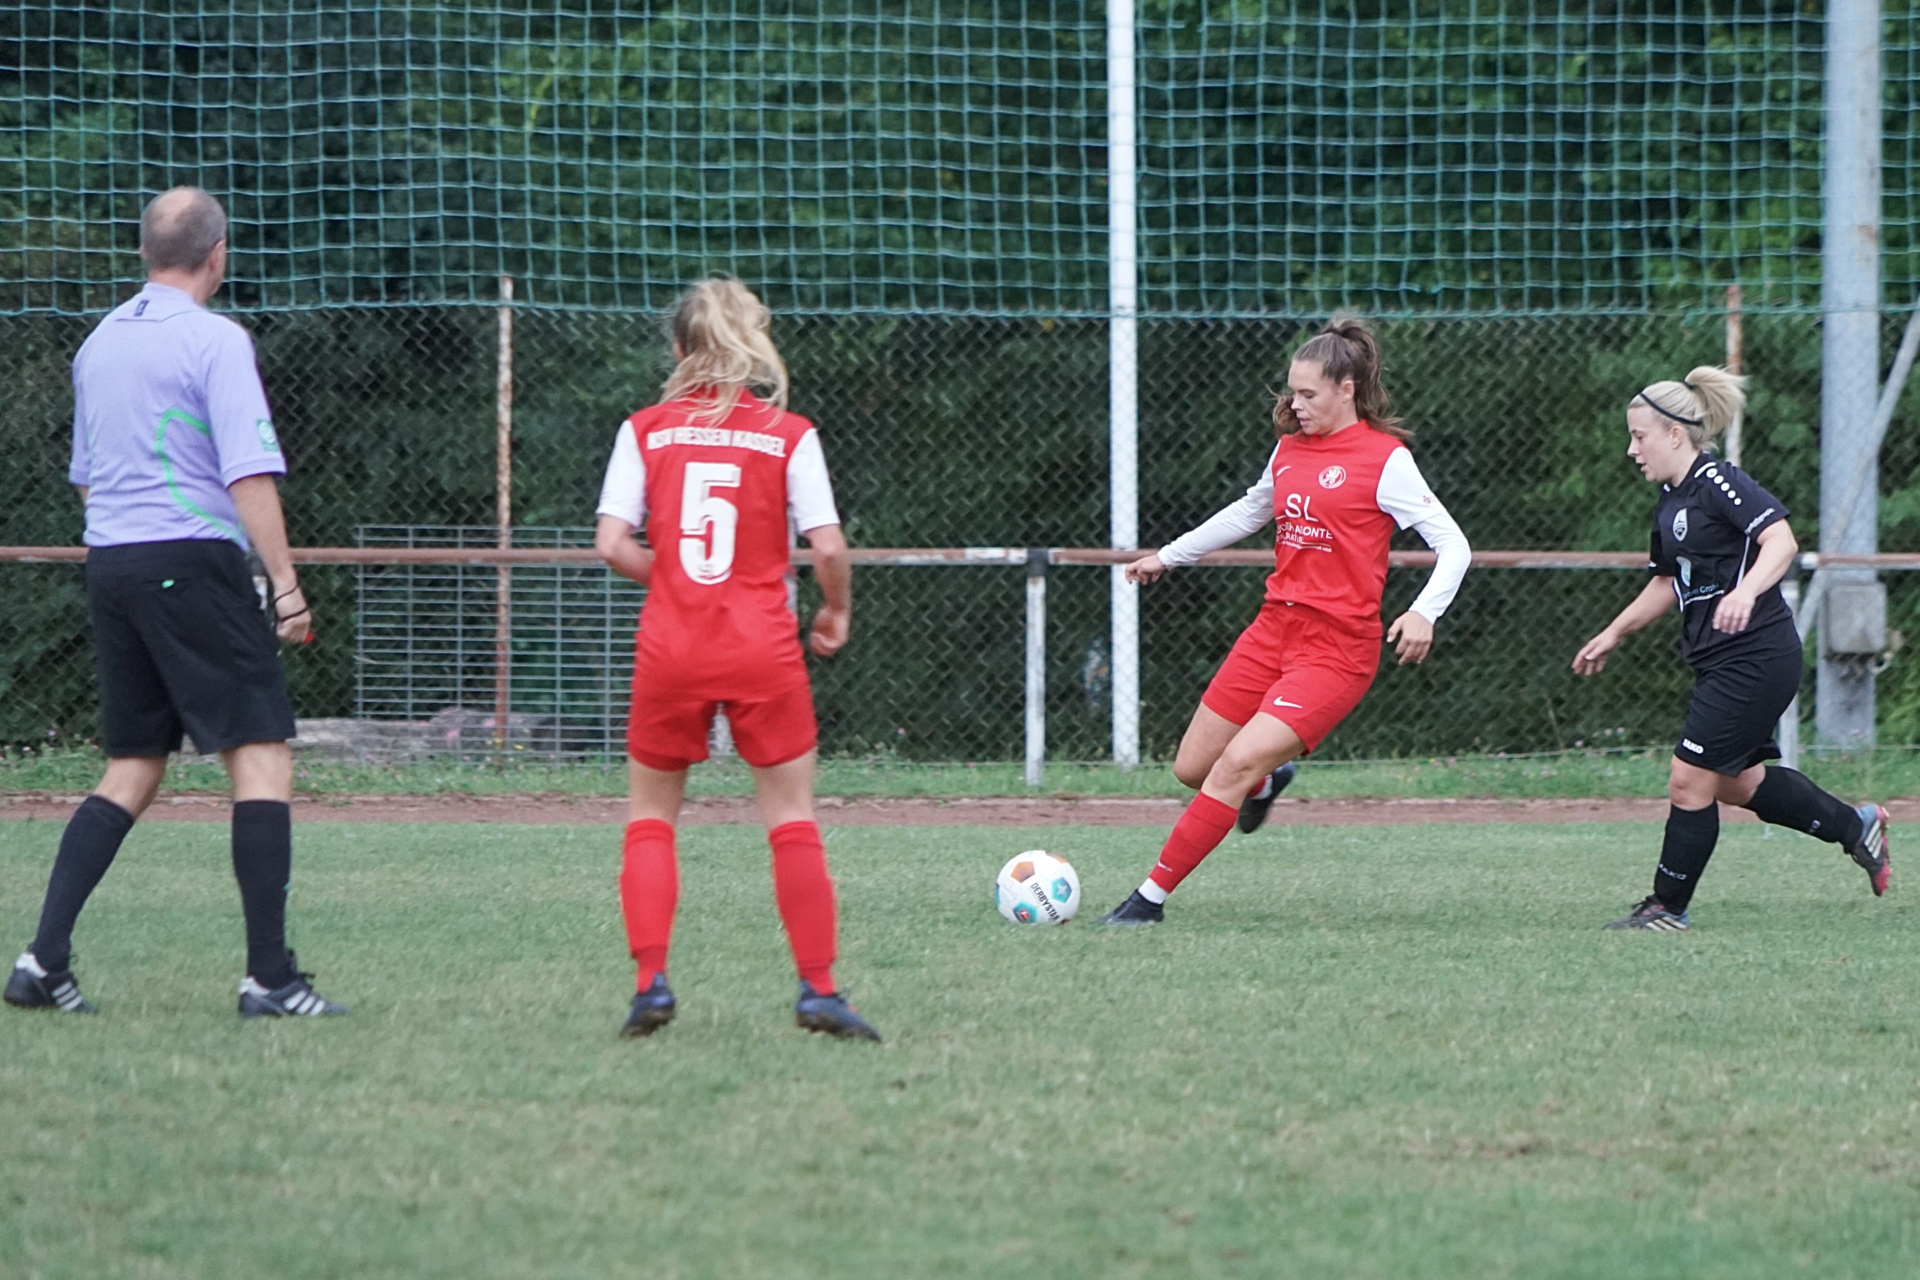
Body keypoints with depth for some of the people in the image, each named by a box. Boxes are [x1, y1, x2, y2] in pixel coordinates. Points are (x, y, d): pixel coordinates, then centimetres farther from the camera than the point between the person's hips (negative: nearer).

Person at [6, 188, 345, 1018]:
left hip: (110, 566, 8)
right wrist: (286, 583, -13)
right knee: (262, 755, -5)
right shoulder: (214, 341, -8)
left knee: (132, 766, 13)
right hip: (192, 562, -8)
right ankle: (269, 975, -11)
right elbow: (249, 474, -14)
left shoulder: (100, 341, 15)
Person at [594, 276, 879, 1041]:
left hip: (670, 649, 1)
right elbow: (827, 547, -8)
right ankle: (819, 989, 1)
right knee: (792, 819, 7)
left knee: (650, 815, 14)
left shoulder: (646, 431, 2)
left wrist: (671, 576, 12)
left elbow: (612, 545, -5)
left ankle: (651, 981, 0)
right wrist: (838, 610, 11)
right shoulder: (788, 434, -1)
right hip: (762, 648, -1)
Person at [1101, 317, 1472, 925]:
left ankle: (1152, 897, -13)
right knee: (1192, 767, 7)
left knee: (1238, 763, -19)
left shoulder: (1384, 459, -9)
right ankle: (1266, 782, 41)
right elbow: (1249, 512, 31)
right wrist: (1168, 555, 37)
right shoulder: (1290, 447, 10)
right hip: (1275, 627, 7)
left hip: (1337, 646, -7)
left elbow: (1453, 544, -10)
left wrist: (1424, 612, -27)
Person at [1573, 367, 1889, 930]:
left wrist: (1746, 591, -43)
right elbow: (1667, 582, 27)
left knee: (1690, 778, -7)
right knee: (1739, 783, 16)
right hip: (1722, 664, 10)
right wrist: (1613, 634, 29)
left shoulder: (1718, 482, -15)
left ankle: (1668, 905, 3)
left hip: (1756, 657, -10)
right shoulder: (1670, 502, 13)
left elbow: (1781, 540, -28)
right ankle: (1856, 826, 32)